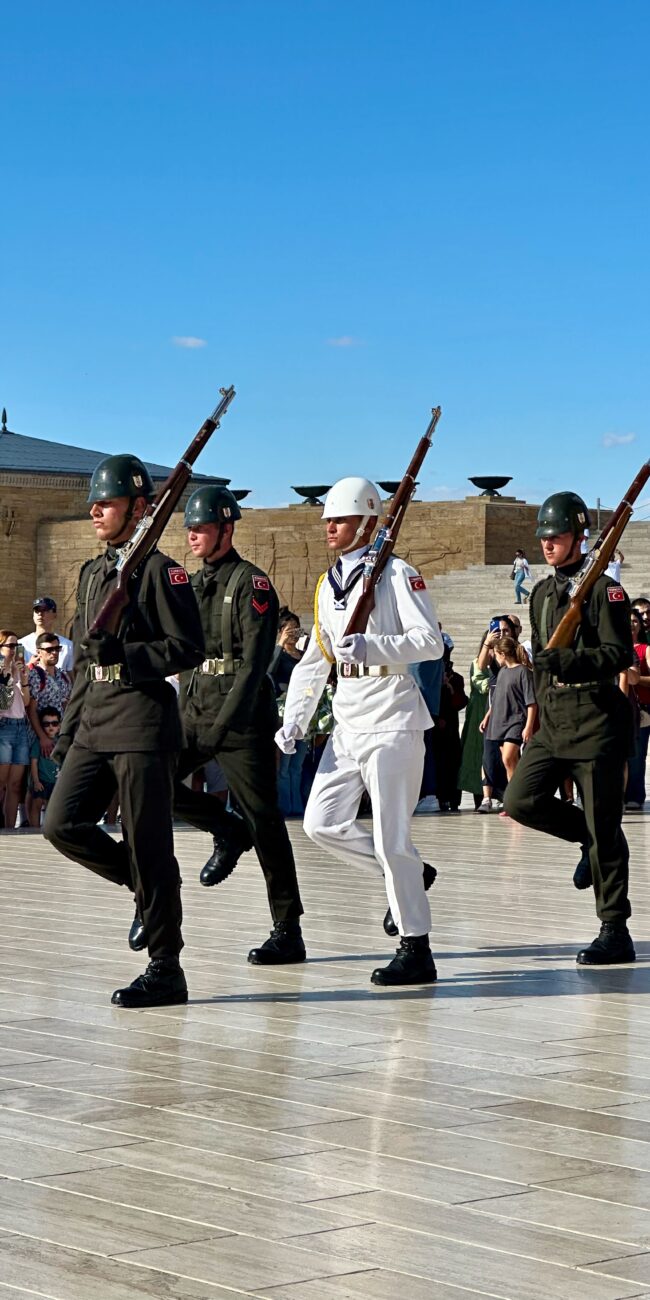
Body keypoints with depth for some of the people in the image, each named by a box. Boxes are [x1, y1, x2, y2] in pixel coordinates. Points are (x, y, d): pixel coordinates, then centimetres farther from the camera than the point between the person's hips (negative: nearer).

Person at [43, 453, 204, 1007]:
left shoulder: (159, 570, -6)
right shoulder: (92, 573, 18)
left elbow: (189, 649, -12)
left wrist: (122, 654, -20)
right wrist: (68, 732, 20)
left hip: (144, 722, -8)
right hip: (95, 725, 8)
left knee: (147, 846, -5)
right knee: (62, 824, 0)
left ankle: (166, 970, 3)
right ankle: (147, 887, 21)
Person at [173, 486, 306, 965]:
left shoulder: (251, 583, -10)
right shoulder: (194, 583, 15)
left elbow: (256, 659, -18)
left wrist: (226, 721, -26)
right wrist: (183, 711, 17)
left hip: (244, 712, -8)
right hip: (197, 706, 8)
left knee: (263, 819, -5)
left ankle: (288, 932, 1)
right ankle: (227, 830, 15)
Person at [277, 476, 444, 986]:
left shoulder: (397, 575, -6)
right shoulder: (328, 585, 15)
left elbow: (431, 640, -16)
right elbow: (315, 659, 18)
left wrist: (371, 647, -28)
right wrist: (295, 720, 10)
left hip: (392, 721, -8)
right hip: (348, 723, 8)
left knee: (391, 837, -8)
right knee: (322, 823, 1)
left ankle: (416, 952, 1)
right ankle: (411, 872, 22)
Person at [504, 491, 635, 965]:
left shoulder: (604, 590, -7)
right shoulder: (542, 593, 16)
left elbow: (620, 655, -16)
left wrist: (566, 661, -28)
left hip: (597, 723, -7)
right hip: (553, 724, 7)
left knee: (603, 831, -4)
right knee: (522, 801, -7)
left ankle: (615, 933, 3)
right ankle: (589, 839, 19)